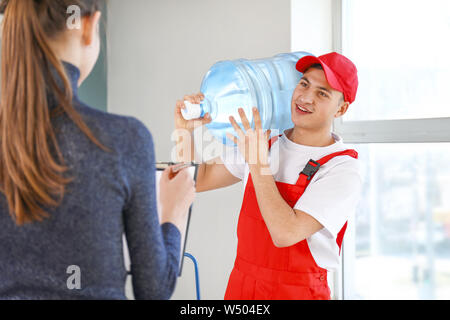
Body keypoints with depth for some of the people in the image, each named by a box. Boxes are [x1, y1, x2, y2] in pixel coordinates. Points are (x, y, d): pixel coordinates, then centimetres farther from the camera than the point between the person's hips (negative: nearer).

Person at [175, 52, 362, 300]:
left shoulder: (343, 171, -15)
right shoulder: (264, 141, 2)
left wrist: (258, 163, -24)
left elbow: (285, 234, -25)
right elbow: (198, 181, 7)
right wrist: (185, 130, -7)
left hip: (297, 292, -4)